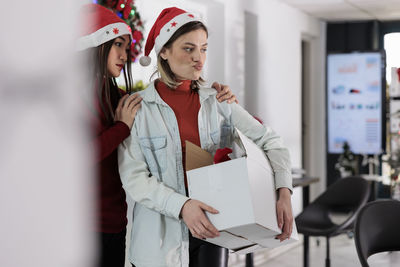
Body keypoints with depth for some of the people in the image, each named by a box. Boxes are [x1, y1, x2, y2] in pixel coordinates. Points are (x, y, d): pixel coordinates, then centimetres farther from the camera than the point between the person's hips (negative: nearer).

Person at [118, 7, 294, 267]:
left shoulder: (219, 102, 4)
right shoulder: (137, 108, -5)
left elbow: (270, 140, 3)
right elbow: (133, 177, -11)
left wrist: (284, 193, -13)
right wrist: (181, 205, -26)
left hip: (212, 230, 3)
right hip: (163, 238, -2)